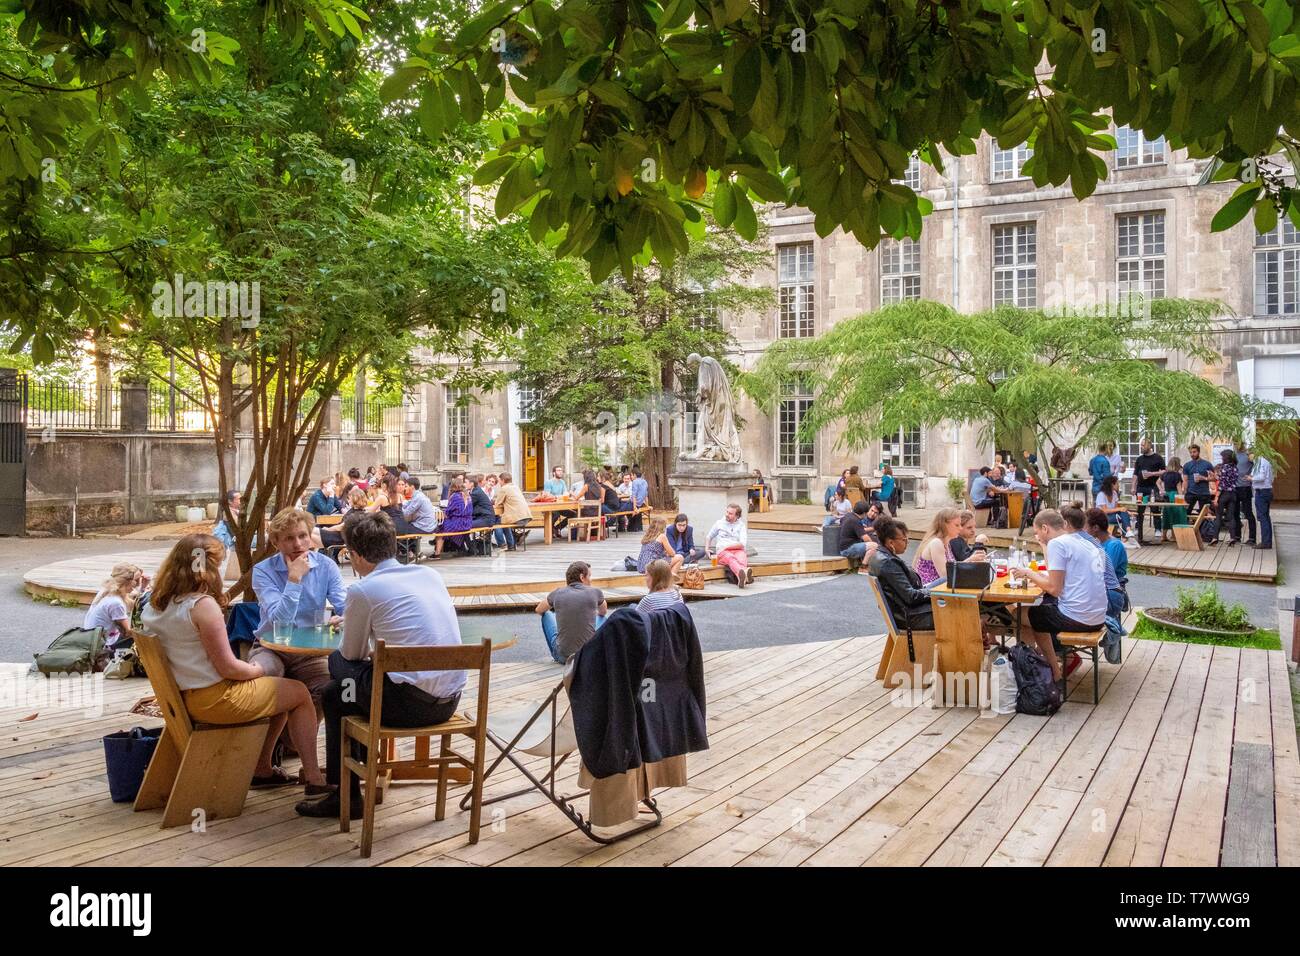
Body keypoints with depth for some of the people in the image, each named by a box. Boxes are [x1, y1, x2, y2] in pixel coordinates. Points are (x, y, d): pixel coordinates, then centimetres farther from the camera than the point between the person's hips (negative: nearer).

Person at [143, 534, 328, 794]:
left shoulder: (154, 606, 4)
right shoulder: (203, 605, -23)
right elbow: (228, 667, -20)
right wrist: (258, 670, -1)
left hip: (185, 699, 9)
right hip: (215, 700, -9)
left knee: (277, 687, 24)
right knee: (300, 693, 6)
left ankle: (262, 770, 31)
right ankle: (313, 779, 8)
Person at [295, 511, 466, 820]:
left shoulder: (364, 590, -6)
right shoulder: (431, 574, 11)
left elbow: (352, 654, 7)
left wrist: (350, 628, 30)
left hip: (410, 702, -7)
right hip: (450, 701, 7)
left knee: (335, 694, 21)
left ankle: (345, 795, 24)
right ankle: (362, 765, 43)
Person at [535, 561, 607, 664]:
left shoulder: (557, 593, -1)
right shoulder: (595, 592, -3)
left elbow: (538, 610, 20)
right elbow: (603, 612, 22)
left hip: (563, 657, 0)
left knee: (546, 614, 25)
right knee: (603, 618, 28)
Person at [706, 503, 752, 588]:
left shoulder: (741, 525, 12)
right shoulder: (719, 523, 17)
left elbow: (742, 544, -1)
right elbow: (709, 537, 30)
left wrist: (726, 546, -9)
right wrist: (706, 549, 12)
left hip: (737, 550, 1)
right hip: (722, 552, 0)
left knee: (742, 557, -38)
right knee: (730, 558, -38)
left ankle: (741, 579, -72)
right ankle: (743, 573, -73)